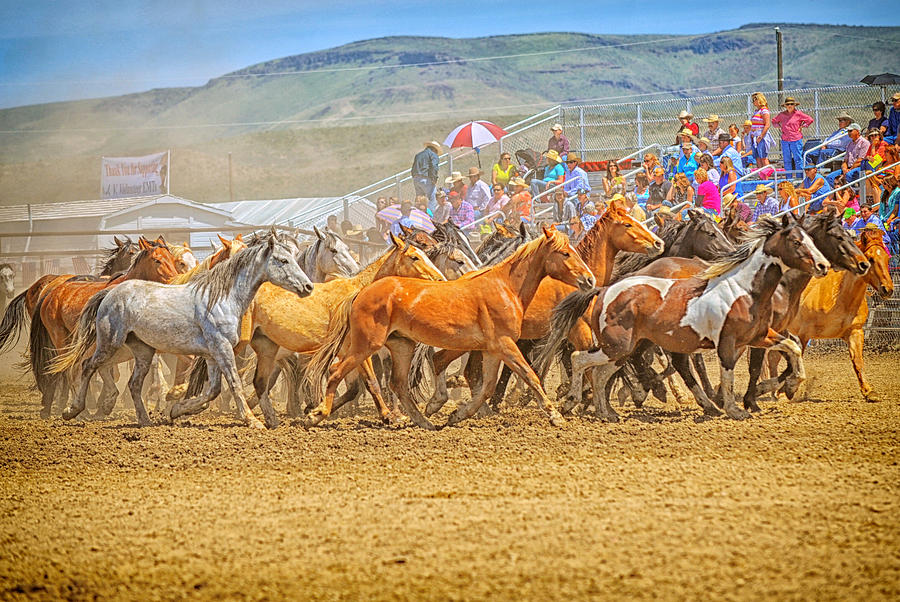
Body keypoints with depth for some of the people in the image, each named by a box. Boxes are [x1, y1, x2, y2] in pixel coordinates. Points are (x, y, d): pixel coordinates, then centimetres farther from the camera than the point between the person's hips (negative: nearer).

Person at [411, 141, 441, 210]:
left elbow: (412, 170, 21)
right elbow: (434, 167, -13)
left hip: (415, 179, 7)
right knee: (431, 199, -6)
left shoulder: (418, 155, 24)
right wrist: (435, 179, -10)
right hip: (426, 179, -7)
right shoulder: (433, 154, 3)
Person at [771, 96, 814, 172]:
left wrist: (802, 126, -1)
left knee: (797, 159, -4)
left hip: (796, 140, -4)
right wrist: (779, 127, 10)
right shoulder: (782, 115, 8)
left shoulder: (798, 114, -2)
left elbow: (810, 120, 4)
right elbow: (774, 121, 25)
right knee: (787, 160, 7)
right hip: (785, 140, 4)